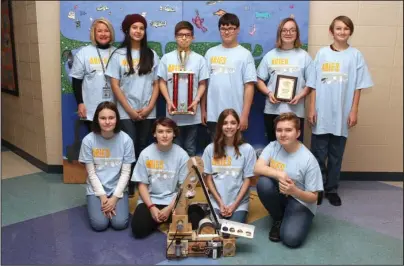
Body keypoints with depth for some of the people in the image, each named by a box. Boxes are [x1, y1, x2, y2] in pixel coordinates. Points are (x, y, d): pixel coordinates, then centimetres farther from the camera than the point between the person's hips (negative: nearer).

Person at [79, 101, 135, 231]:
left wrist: (115, 197, -14)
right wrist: (102, 196, -14)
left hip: (118, 188, 0)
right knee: (99, 224, -17)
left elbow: (126, 172, -7)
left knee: (120, 223, -17)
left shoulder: (126, 140, -11)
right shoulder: (88, 140, -12)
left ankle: (114, 204, 15)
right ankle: (95, 203, 15)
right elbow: (91, 173, -7)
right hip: (96, 189, 0)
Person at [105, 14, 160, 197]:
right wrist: (130, 110, -10)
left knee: (143, 148, 9)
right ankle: (128, 187, 9)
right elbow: (115, 85, -4)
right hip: (126, 112, -2)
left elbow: (156, 84, 5)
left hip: (148, 112, 2)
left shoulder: (152, 55, 7)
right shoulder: (119, 55, 0)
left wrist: (149, 107, -7)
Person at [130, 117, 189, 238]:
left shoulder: (182, 155, -7)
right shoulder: (145, 154, -5)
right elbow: (142, 185, -1)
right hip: (150, 200, 1)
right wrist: (151, 207, -14)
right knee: (138, 229, -21)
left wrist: (169, 208, -15)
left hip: (173, 201, -1)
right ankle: (160, 220, 9)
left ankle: (168, 220, 8)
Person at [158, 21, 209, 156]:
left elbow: (202, 84, 4)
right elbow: (162, 82, 5)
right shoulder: (167, 58, 4)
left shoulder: (199, 59, 3)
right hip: (173, 111, 0)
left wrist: (196, 101, -10)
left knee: (190, 148, 9)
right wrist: (168, 101, -8)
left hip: (192, 112, 0)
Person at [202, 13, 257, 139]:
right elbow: (204, 83, 9)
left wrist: (244, 115, -10)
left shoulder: (245, 54, -2)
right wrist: (203, 110, 7)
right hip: (213, 115, 3)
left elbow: (249, 86, -5)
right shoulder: (210, 53, 7)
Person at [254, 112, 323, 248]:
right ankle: (278, 220, -2)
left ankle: (295, 219, 10)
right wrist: (279, 174, -36)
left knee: (291, 239, -28)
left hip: (300, 202, -4)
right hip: (279, 196, 4)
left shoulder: (309, 160, -18)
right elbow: (257, 168, -22)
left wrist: (294, 191, -33)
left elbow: (313, 197, -14)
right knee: (263, 183, -29)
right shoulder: (272, 147, -8)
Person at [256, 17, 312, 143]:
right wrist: (269, 93, -9)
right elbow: (259, 80, 8)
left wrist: (300, 95, -14)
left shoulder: (304, 56, 4)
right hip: (272, 110, 1)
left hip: (295, 111, -1)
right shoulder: (270, 55, 7)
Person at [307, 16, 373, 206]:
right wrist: (311, 108, -3)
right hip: (321, 114, 0)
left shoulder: (355, 55, 3)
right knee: (318, 154, 6)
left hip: (342, 115, 0)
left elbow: (358, 87, 3)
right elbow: (313, 84, 2)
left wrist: (354, 111, -3)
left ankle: (331, 189, 24)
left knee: (336, 155, 10)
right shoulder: (322, 53, 3)